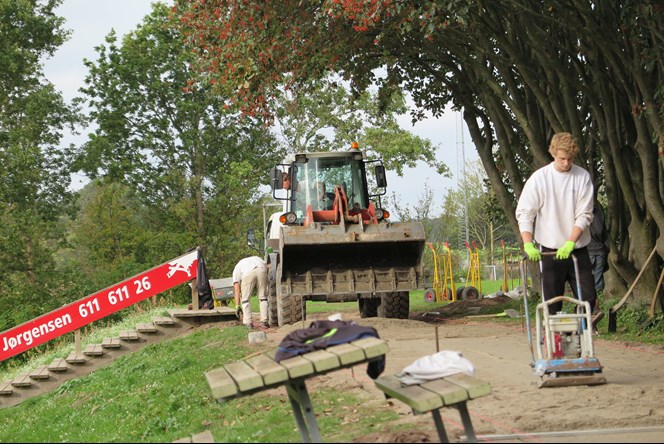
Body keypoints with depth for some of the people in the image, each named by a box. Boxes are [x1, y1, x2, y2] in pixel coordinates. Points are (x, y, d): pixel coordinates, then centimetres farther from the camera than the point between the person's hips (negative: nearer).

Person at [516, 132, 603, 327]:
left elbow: (584, 215, -5)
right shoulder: (539, 178, -4)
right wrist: (528, 244, -19)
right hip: (550, 249, -1)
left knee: (588, 296, -1)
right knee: (552, 301, 1)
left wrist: (570, 243, -17)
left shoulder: (582, 177, -1)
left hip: (577, 248, 1)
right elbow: (524, 213, -6)